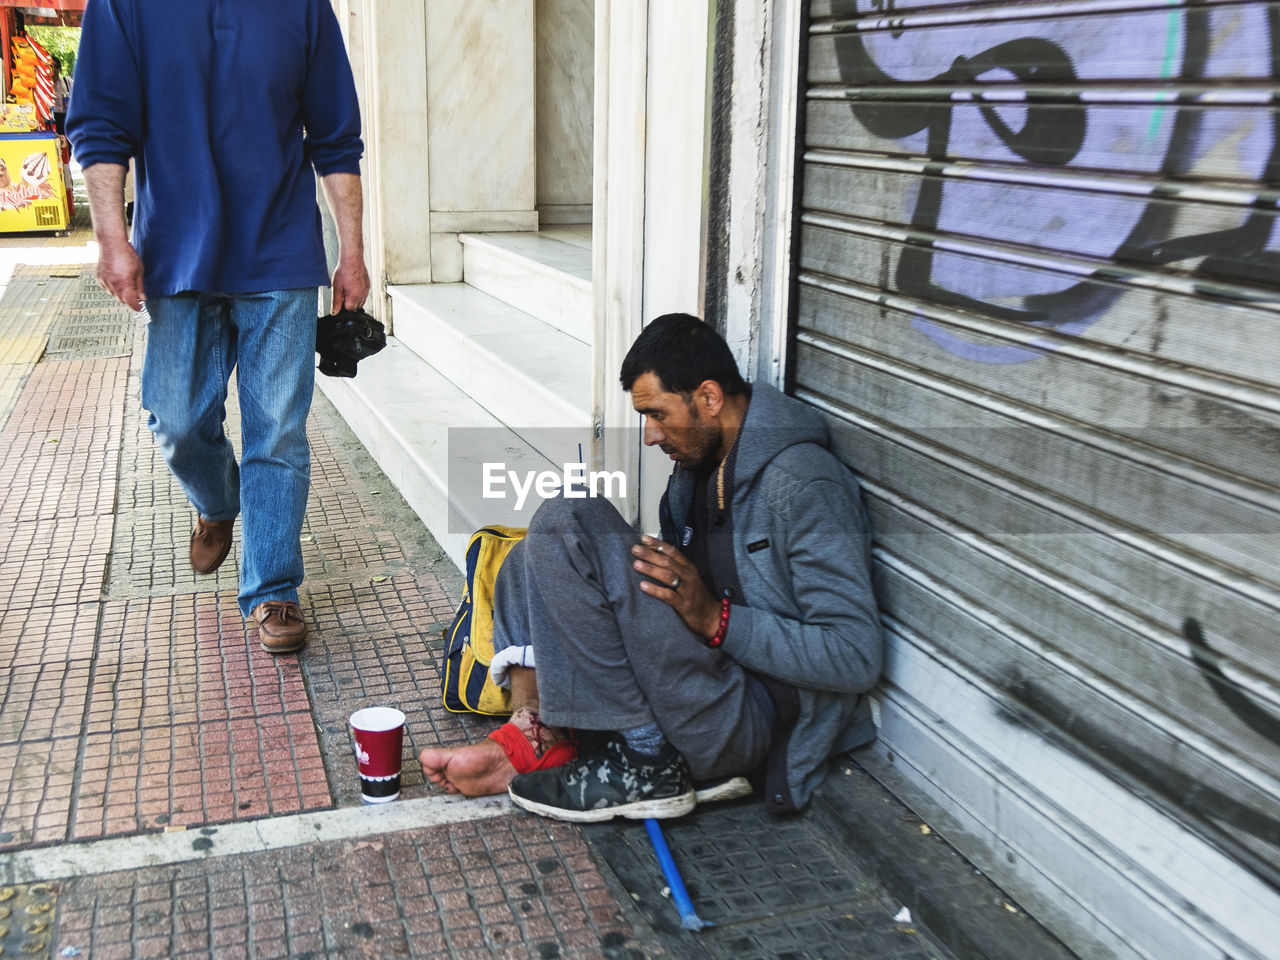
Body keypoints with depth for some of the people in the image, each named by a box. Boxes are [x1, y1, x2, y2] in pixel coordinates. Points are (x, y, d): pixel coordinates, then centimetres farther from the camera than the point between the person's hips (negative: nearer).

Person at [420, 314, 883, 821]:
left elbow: (858, 656, -21)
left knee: (567, 524, -19)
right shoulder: (701, 459, 11)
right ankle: (535, 736, -10)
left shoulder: (803, 484, -16)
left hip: (761, 717, -10)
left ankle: (645, 763, -15)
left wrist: (715, 618, -24)